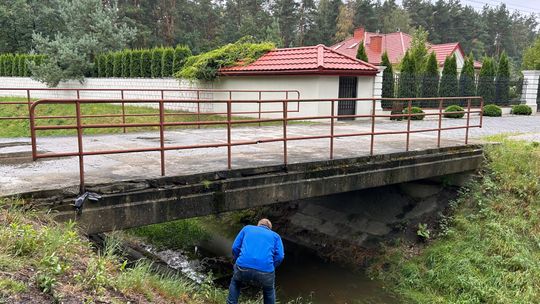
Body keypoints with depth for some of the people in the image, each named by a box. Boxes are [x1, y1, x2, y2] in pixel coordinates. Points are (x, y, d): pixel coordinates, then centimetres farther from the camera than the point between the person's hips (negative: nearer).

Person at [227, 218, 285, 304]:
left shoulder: (247, 228, 28)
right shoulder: (275, 235, 25)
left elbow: (235, 247, 18)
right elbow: (280, 256, 9)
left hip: (243, 268, 0)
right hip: (265, 270, 0)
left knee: (235, 282, 36)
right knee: (269, 291, 33)